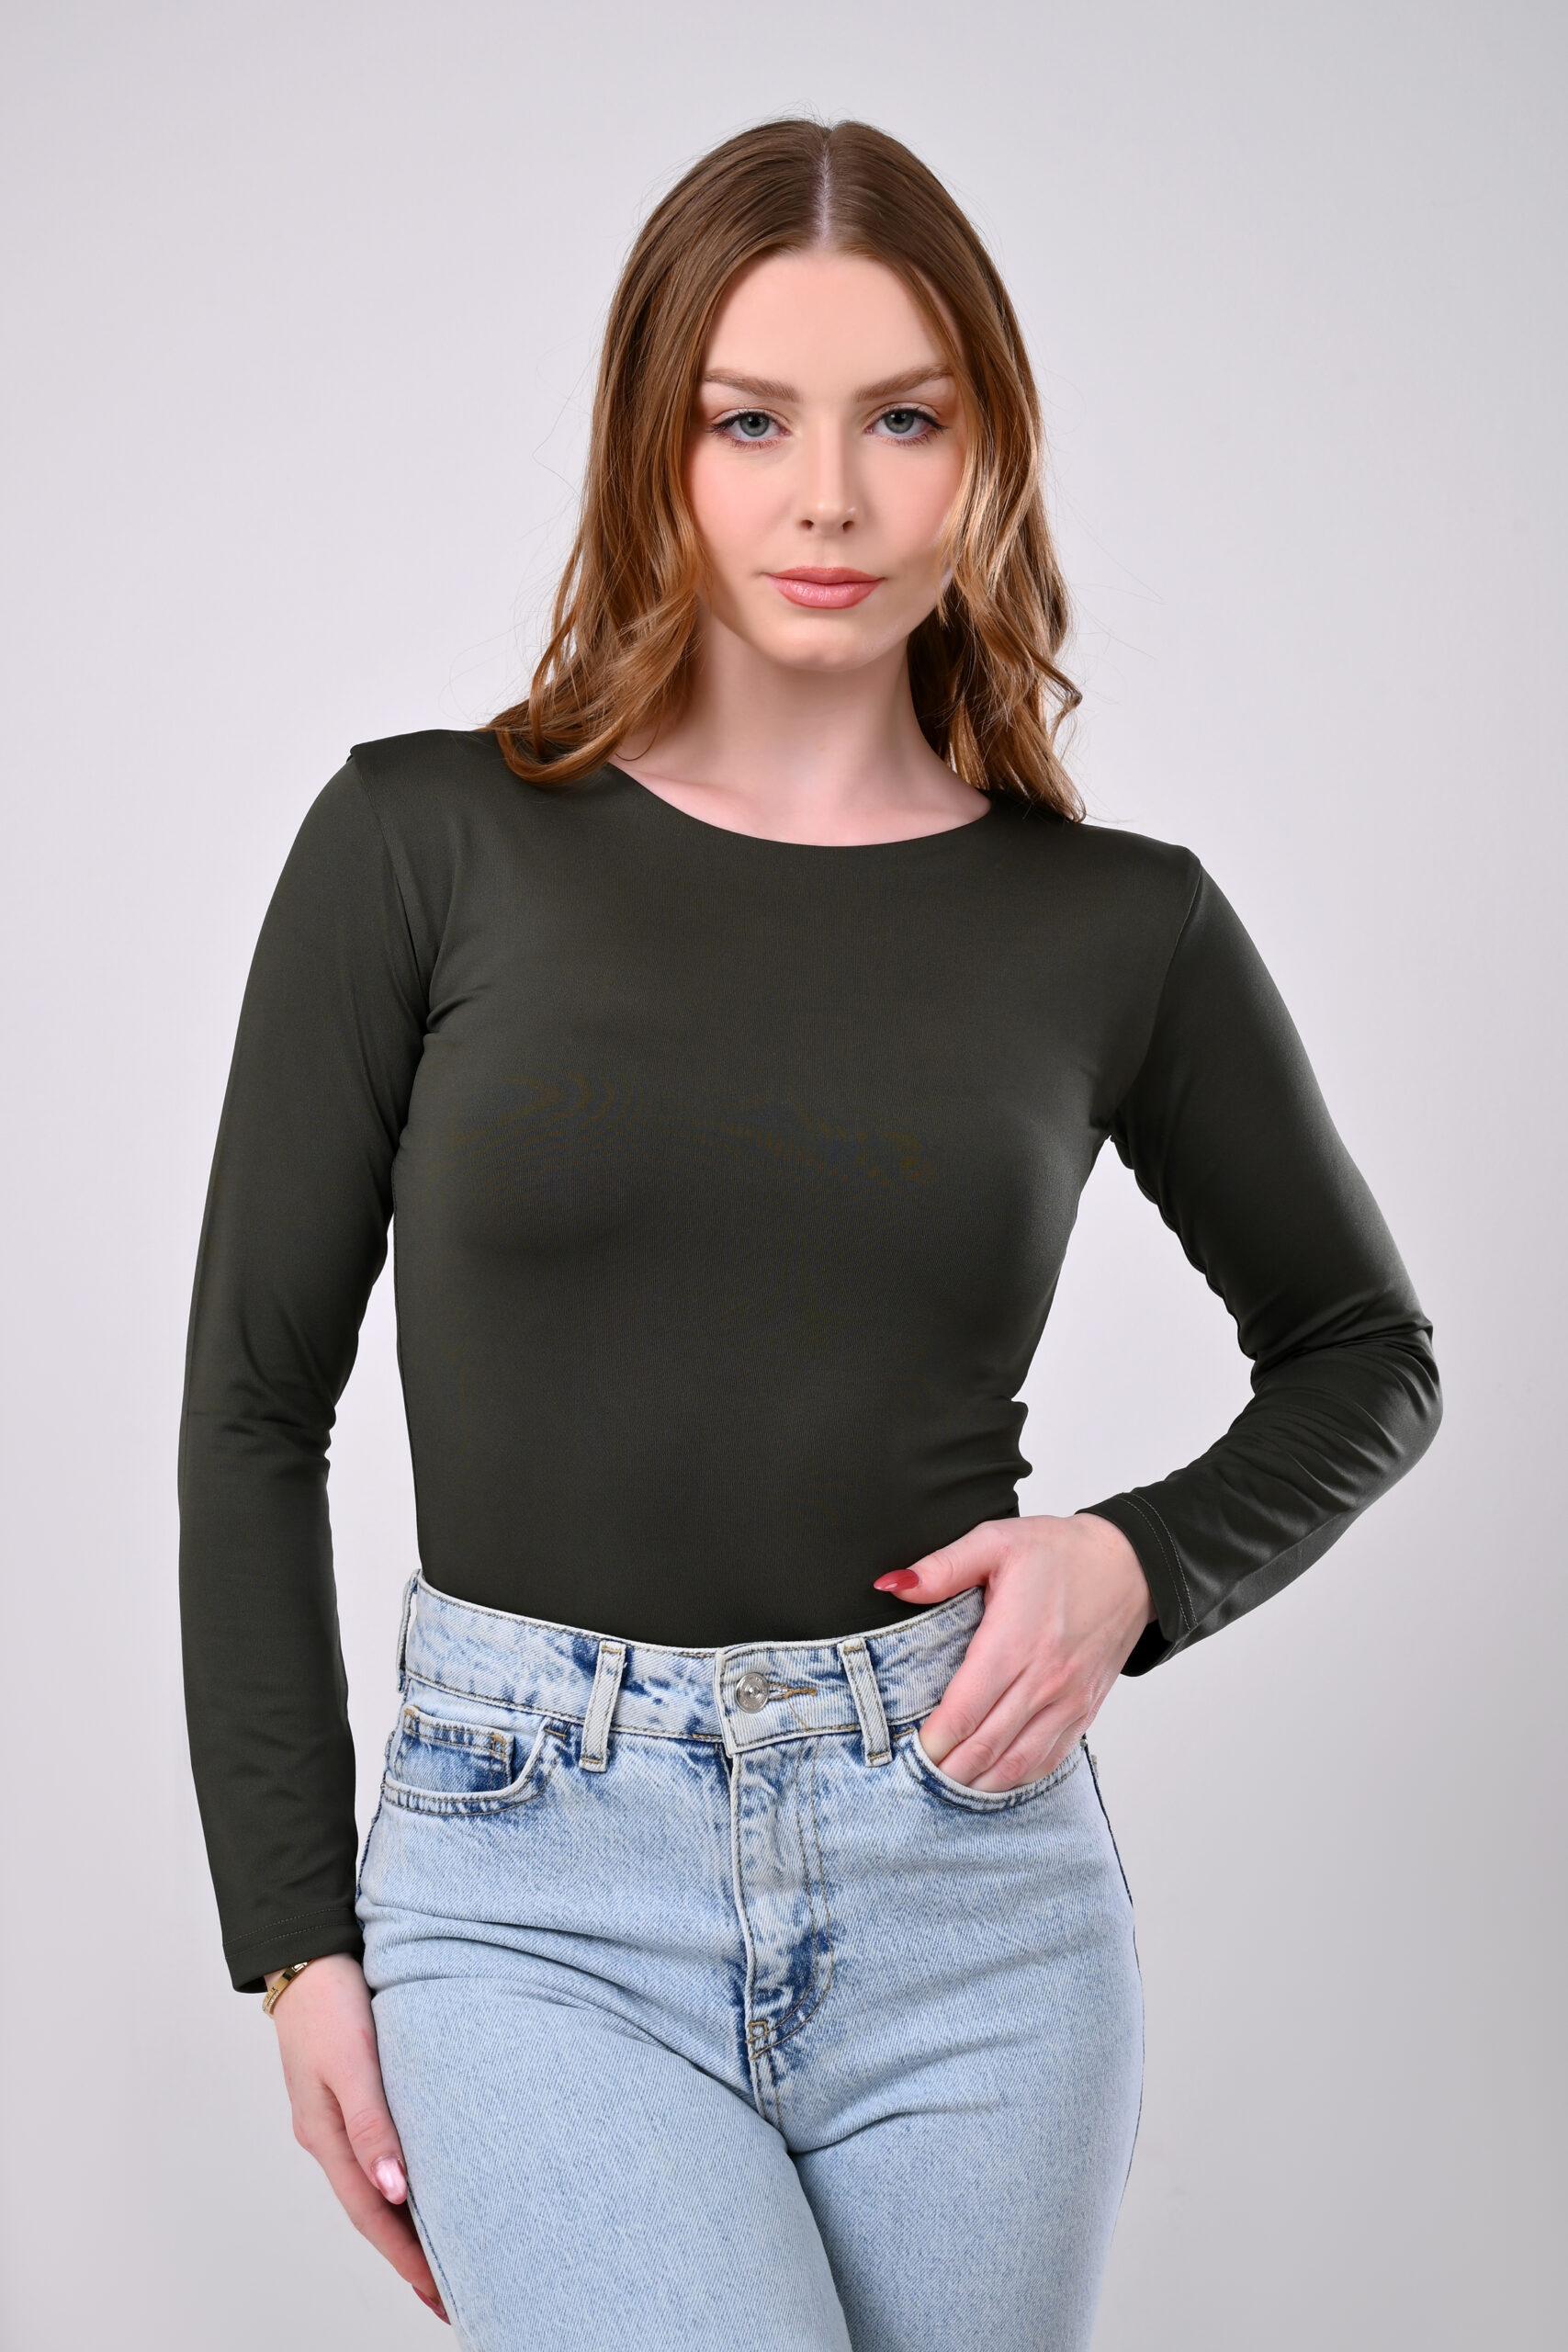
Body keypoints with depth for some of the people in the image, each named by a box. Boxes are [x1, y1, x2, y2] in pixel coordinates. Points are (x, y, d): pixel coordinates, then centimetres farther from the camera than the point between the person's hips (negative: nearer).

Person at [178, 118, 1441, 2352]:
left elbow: (1364, 1351, 16)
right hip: (537, 1887, -2)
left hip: (970, 1863, 2)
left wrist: (1143, 1563, -3)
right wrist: (298, 1935, 0)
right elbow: (256, 1405, 2)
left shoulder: (1119, 926, 2)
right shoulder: (426, 845, -1)